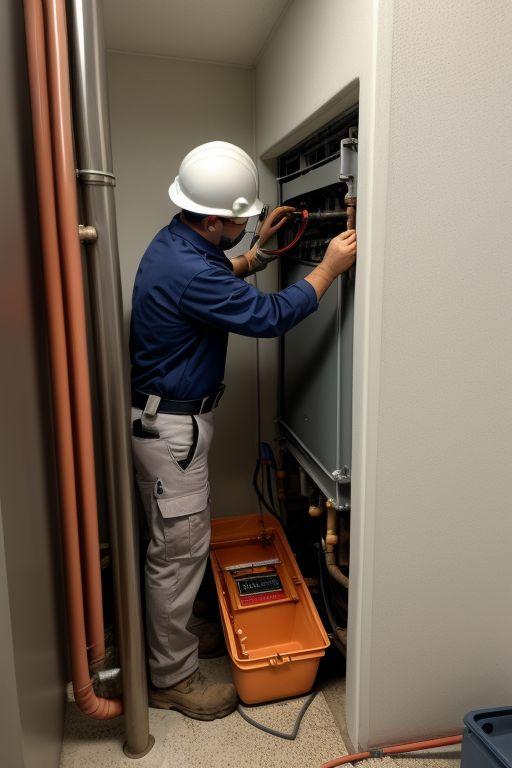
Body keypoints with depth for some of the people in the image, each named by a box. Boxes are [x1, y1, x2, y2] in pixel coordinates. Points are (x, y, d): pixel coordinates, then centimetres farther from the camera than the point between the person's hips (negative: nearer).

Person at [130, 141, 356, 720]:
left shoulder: (175, 243, 5)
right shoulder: (187, 271, -27)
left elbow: (219, 276, 25)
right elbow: (270, 316, -23)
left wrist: (259, 249, 15)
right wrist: (329, 267, -13)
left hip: (167, 416, 10)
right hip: (170, 426, -10)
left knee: (176, 542, 22)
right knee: (179, 549, 3)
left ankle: (174, 636, 42)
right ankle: (173, 679, 23)